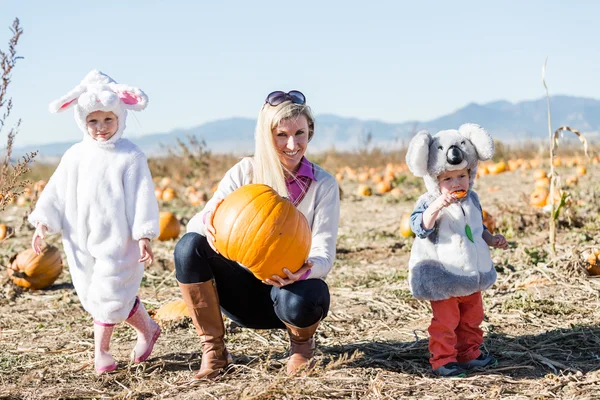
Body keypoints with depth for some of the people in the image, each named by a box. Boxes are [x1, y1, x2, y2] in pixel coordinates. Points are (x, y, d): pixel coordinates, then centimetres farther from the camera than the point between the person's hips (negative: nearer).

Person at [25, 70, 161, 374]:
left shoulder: (130, 157, -8)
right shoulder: (75, 156, 7)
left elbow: (142, 198, -10)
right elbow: (56, 192, 9)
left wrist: (144, 237, -14)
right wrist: (42, 225, 2)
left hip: (118, 241, -5)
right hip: (81, 241, 6)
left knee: (106, 292, -6)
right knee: (91, 292, 10)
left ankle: (100, 349, 15)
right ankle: (147, 329, 23)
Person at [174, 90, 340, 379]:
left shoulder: (323, 185, -8)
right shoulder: (245, 172, -6)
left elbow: (324, 255, -14)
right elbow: (194, 224, -12)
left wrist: (304, 271, -39)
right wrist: (207, 222, -39)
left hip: (290, 287, -2)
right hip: (244, 293, 2)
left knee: (299, 300, -39)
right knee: (189, 246, -24)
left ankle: (302, 341, 1)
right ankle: (213, 349, -11)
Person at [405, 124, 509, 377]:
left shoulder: (472, 200, 6)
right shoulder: (429, 203, -14)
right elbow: (420, 227, -30)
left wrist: (492, 240, 5)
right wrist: (436, 206, -42)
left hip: (471, 275, 7)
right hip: (443, 278, -7)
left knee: (472, 318, 18)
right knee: (445, 321, -4)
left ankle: (469, 354, 32)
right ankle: (442, 360, 6)